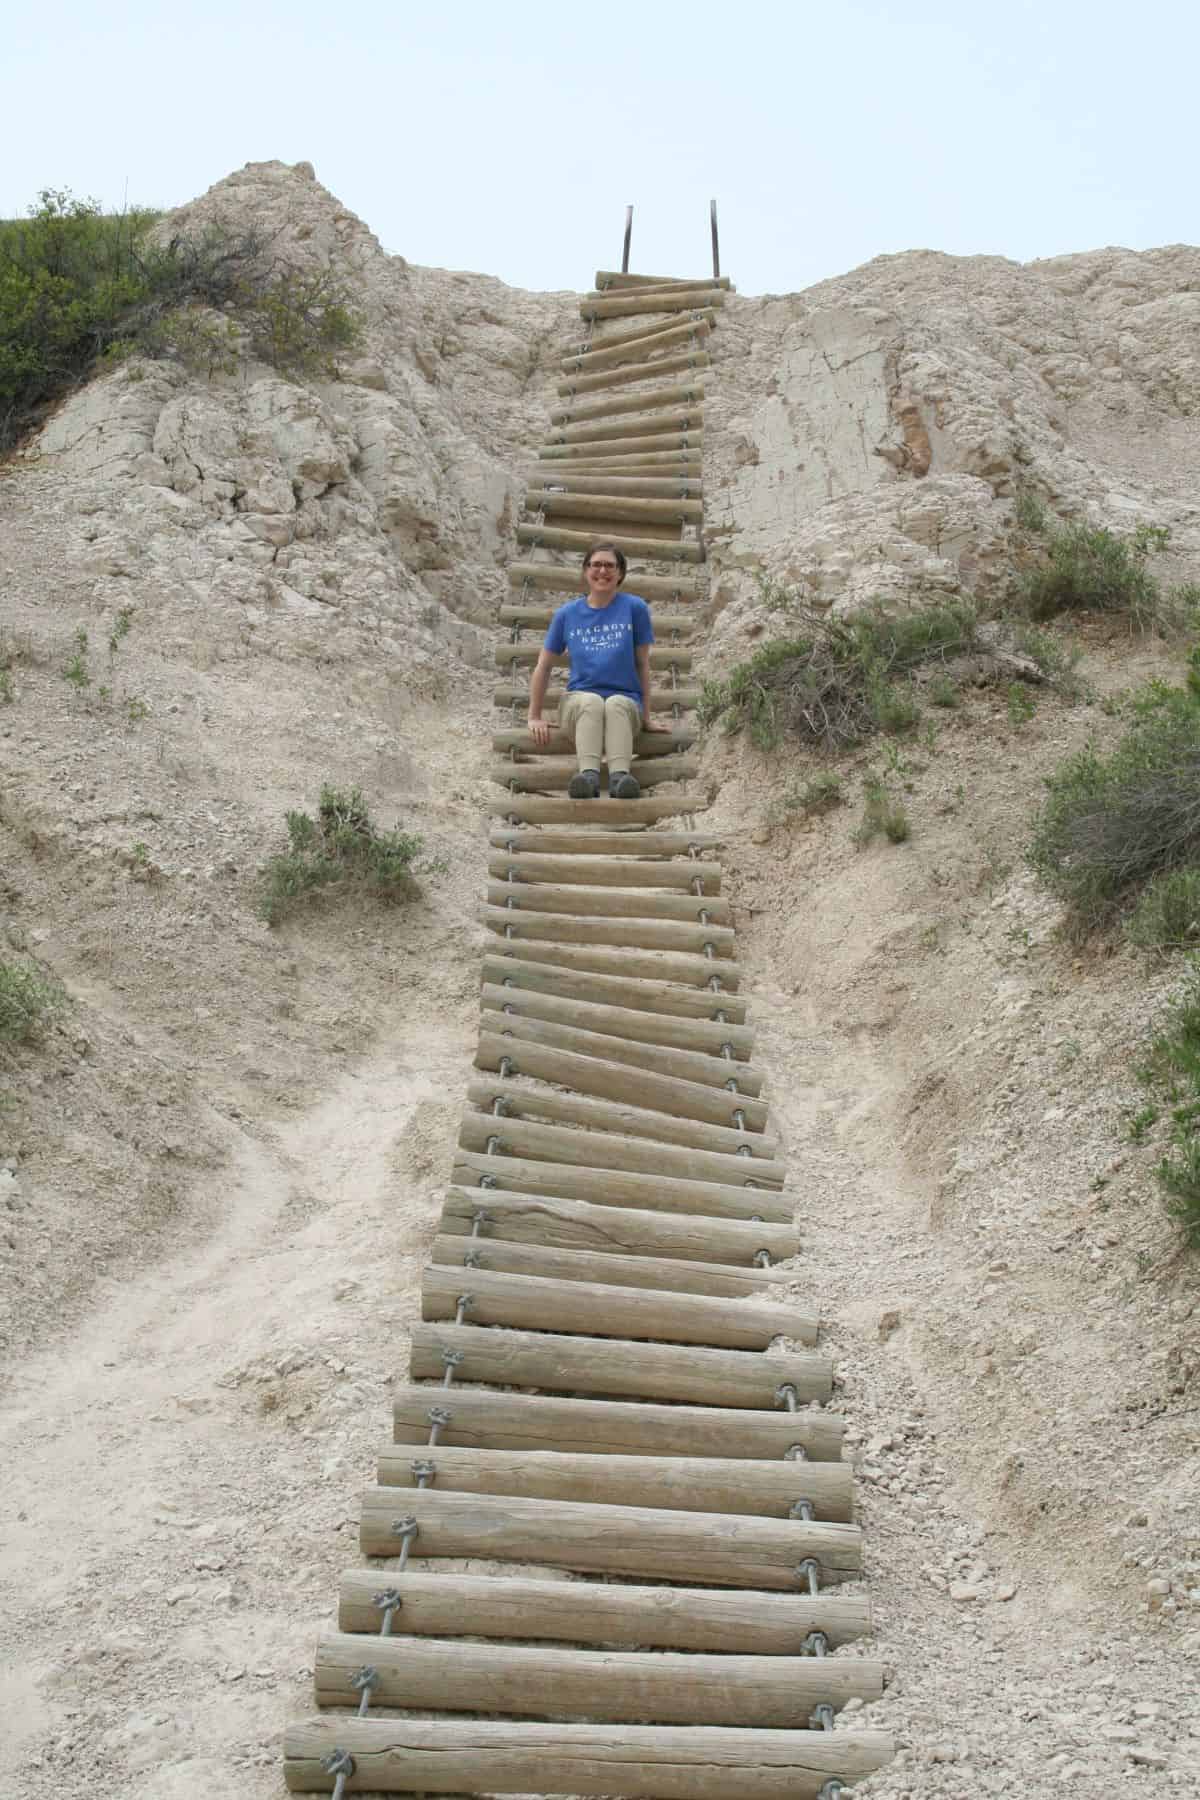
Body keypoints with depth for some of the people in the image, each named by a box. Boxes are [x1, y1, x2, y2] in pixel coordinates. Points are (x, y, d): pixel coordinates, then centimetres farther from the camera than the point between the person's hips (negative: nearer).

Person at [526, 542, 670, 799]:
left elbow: (642, 664, 7)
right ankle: (588, 774, -58)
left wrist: (647, 718, 7)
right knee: (592, 702, -35)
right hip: (579, 700, 1)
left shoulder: (634, 607, 5)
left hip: (626, 700, 0)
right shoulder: (567, 614, 9)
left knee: (616, 704, -36)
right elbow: (544, 666, 17)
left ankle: (620, 774, -58)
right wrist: (535, 717, 14)